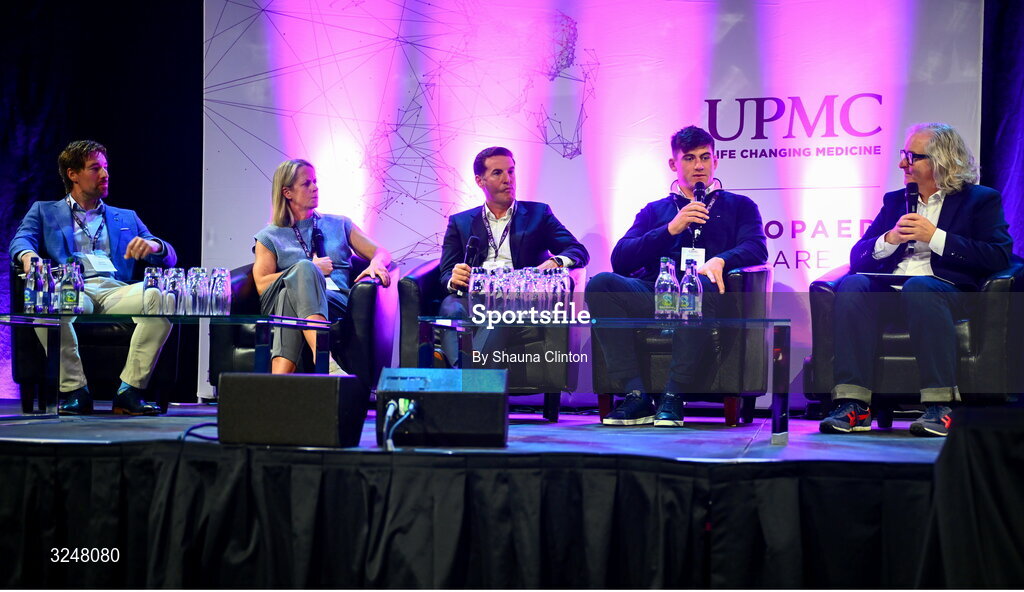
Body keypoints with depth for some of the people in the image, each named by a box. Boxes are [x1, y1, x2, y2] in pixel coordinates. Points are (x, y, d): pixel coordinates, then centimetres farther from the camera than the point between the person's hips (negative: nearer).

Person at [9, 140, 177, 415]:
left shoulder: (126, 217, 32)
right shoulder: (44, 211, 26)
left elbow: (169, 257, 21)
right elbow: (21, 239, 6)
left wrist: (154, 245, -5)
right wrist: (28, 255, -21)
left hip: (116, 291, 2)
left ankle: (130, 392, -26)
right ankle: (75, 391, -26)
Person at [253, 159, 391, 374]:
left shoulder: (339, 224, 28)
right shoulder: (269, 237, 21)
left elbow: (381, 252, 21)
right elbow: (261, 285, 6)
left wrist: (376, 263, -4)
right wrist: (308, 270, 0)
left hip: (336, 302, 1)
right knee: (304, 268, -38)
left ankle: (278, 378, -59)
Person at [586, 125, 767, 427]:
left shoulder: (739, 206, 25)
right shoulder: (655, 210, 28)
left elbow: (757, 249, 4)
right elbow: (620, 260, 13)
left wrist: (720, 260, -18)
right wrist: (671, 229, 1)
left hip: (700, 300, -2)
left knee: (699, 286, -40)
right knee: (602, 283, -28)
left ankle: (674, 397, -37)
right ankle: (636, 395, -33)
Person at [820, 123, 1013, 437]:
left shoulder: (980, 200, 11)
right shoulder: (895, 201, 26)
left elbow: (999, 257, -6)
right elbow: (858, 257, 18)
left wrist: (935, 237, -9)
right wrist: (891, 238, -3)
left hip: (947, 290, -4)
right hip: (888, 292, 4)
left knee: (918, 288, -38)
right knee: (852, 286, -28)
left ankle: (940, 406, -39)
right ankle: (854, 406, -35)